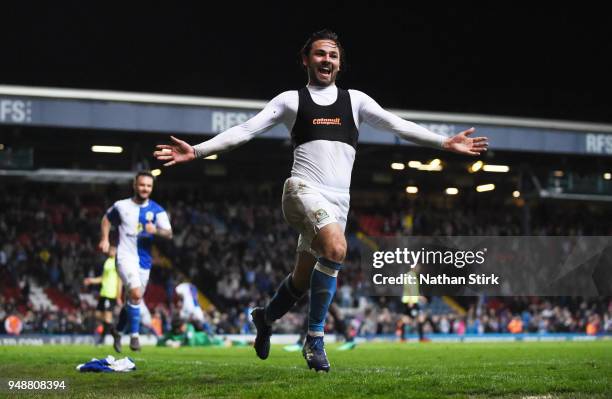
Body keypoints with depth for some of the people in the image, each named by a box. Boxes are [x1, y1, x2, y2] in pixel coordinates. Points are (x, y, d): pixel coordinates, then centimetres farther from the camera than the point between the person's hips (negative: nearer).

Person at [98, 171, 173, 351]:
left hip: (144, 260, 3)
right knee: (136, 294, -24)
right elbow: (106, 219, 21)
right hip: (126, 256, -3)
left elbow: (169, 234, -9)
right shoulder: (121, 206, 2)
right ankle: (134, 335, -13)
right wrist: (104, 239, 8)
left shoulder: (157, 210, 1)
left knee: (134, 299, 13)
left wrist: (156, 230, -29)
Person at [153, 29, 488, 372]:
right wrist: (196, 151, -6)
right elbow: (245, 130, 3)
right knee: (336, 249, -30)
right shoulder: (291, 100, 7)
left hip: (338, 201, 4)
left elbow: (397, 125, 7)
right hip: (304, 190, -4)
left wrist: (444, 142, -3)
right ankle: (315, 339, -17)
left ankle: (266, 318, 42)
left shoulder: (355, 100, 14)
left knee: (303, 279, 10)